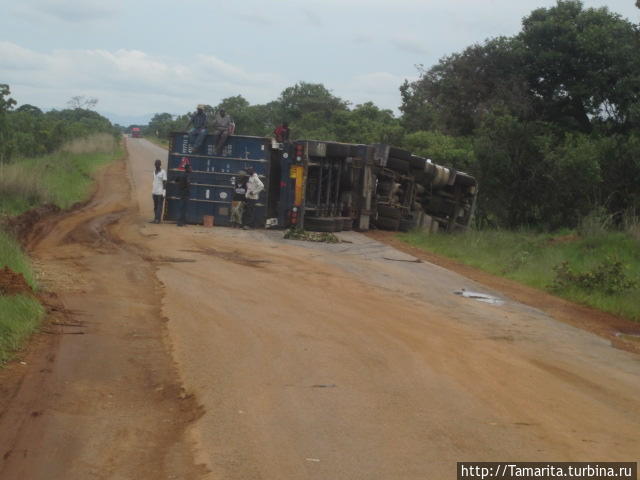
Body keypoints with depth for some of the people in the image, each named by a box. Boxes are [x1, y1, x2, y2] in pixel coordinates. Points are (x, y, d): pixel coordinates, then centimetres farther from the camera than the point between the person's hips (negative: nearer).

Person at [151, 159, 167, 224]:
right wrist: (152, 191, 18)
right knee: (155, 206, 9)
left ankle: (158, 219, -7)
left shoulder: (163, 172, -9)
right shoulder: (155, 172, 13)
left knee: (159, 206, -6)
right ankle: (156, 218, 14)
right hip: (154, 192, 7)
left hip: (161, 192, -7)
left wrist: (164, 192, -17)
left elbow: (164, 182, -12)